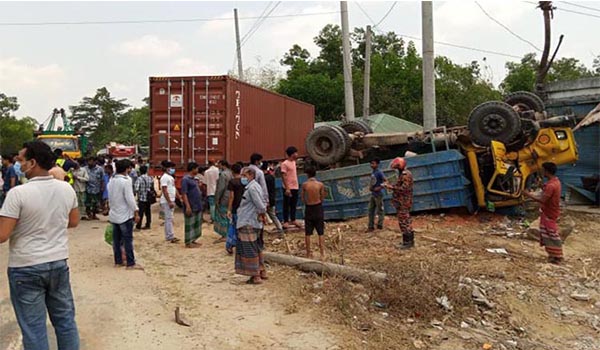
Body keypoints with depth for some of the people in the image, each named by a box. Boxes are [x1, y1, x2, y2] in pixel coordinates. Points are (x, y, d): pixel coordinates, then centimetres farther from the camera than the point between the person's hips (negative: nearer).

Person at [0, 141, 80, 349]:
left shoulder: (18, 193, -17)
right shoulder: (67, 189, -1)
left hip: (26, 268, -5)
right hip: (59, 262, 5)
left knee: (33, 327, 7)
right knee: (65, 319, 16)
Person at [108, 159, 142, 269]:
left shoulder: (111, 181, 8)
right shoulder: (126, 181, -17)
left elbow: (110, 198, 13)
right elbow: (130, 198, -19)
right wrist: (136, 212, -15)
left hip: (113, 215, 8)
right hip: (125, 215, -8)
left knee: (116, 239, 12)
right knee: (128, 240, -3)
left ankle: (118, 261, 19)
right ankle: (131, 264, 1)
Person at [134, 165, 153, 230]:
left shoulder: (139, 179, -13)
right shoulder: (150, 178, 3)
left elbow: (136, 189, -20)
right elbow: (153, 187, 5)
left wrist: (138, 193, -2)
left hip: (142, 198, -5)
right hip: (149, 198, 5)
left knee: (140, 212, 2)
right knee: (148, 212, 12)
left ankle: (138, 225, 6)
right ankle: (148, 225, 18)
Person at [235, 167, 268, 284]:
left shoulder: (252, 188, -19)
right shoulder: (254, 186, 12)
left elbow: (261, 206, -24)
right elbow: (262, 204, 17)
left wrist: (262, 214, -8)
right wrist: (263, 215, 11)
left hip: (248, 224, -10)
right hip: (254, 223, 10)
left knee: (250, 251, -2)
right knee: (257, 249, 19)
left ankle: (255, 276, 5)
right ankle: (262, 272, 29)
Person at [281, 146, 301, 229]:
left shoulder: (294, 162, 12)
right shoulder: (285, 164, -14)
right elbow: (283, 176, -17)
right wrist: (287, 188, -20)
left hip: (295, 187, 8)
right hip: (288, 188, -8)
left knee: (294, 204, 14)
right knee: (286, 205, 2)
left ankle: (293, 220, 25)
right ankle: (286, 221, 9)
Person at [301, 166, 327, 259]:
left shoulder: (304, 185, -7)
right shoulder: (320, 184, -7)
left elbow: (303, 199, -2)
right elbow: (322, 199, -2)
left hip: (308, 209, 0)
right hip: (318, 208, 0)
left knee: (307, 233, 10)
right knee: (321, 233, 7)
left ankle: (308, 253, 15)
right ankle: (322, 253, 6)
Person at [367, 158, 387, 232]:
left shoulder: (379, 173, -14)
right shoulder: (372, 173, 12)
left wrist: (379, 187, -20)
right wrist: (370, 187, 8)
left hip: (378, 194, -9)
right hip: (373, 194, 9)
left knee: (380, 210, 2)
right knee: (371, 210, 10)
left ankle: (380, 225, 11)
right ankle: (371, 226, 17)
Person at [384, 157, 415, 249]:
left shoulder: (406, 174, -17)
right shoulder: (403, 174, 15)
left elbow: (403, 188, -25)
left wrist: (390, 186, -21)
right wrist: (389, 185, 7)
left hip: (403, 203, -11)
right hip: (403, 202, 11)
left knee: (404, 222, -7)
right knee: (407, 221, 15)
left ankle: (407, 242, -3)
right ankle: (410, 241, 23)